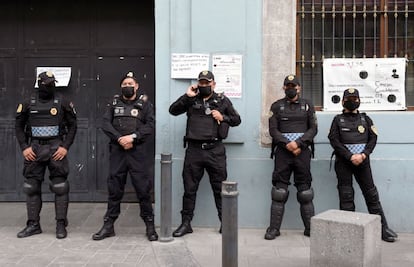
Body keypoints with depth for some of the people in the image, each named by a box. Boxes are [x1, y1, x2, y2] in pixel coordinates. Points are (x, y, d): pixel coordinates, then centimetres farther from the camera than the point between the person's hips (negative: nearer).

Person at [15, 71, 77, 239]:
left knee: (60, 187, -2)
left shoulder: (62, 102, 0)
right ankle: (33, 225, 17)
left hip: (56, 148, -2)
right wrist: (24, 147, 0)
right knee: (31, 187, 6)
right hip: (34, 149, 2)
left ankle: (61, 225, 7)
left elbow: (72, 126, 3)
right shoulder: (28, 103, 5)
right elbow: (19, 127, 11)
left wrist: (65, 147, -6)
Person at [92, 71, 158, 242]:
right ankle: (108, 226, 17)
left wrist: (133, 137, -16)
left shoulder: (144, 103, 7)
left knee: (143, 189, -1)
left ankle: (150, 226, 10)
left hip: (137, 151, -2)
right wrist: (119, 139, -13)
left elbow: (150, 126, -4)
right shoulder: (114, 103, 13)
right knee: (114, 189, 8)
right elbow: (105, 124, 1)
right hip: (117, 150, 2)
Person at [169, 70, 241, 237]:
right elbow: (173, 110, 1)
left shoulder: (222, 100, 10)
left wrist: (223, 118, -4)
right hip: (194, 149, 1)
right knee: (189, 188, 6)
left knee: (220, 188, 5)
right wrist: (187, 96, -6)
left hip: (215, 150, -1)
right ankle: (186, 223, 16)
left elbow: (237, 120, 14)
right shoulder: (191, 100, 11)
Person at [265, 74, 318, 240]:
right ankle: (274, 228, 1)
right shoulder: (277, 106, 10)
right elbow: (273, 129, 2)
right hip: (282, 151, -1)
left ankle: (310, 227, 11)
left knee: (305, 191, 4)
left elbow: (313, 129, 4)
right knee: (279, 191, -2)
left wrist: (298, 143, -11)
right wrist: (287, 144, -12)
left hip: (303, 151, 1)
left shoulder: (307, 105, 12)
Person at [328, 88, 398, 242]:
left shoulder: (365, 119, 14)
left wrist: (363, 155, -11)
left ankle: (382, 228, 3)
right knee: (346, 195, 0)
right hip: (343, 161, -1)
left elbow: (373, 138, 5)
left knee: (371, 193, 0)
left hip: (362, 160, 1)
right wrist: (350, 157, -12)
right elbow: (334, 141, -2)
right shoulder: (338, 120, 8)